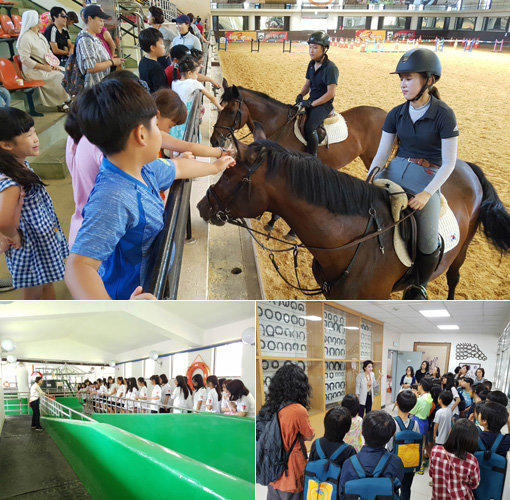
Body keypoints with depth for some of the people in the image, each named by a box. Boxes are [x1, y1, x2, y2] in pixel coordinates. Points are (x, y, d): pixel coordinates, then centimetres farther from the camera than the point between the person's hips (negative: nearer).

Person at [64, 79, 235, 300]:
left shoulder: (143, 168, -8)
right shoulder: (112, 200, -37)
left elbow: (177, 168, 13)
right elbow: (79, 265, -46)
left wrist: (214, 167, 29)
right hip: (129, 294, -9)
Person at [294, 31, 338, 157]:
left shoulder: (331, 68, -16)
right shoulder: (311, 64, 8)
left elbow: (330, 93, -20)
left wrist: (311, 103, -20)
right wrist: (301, 95, -3)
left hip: (324, 104, -8)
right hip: (311, 101, 9)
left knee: (310, 128, -30)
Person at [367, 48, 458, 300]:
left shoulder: (444, 114, -8)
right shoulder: (396, 114, 4)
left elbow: (448, 163, -9)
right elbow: (381, 154, 4)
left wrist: (427, 193, -21)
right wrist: (368, 181, -11)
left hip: (428, 177, -4)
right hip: (396, 170, 4)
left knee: (428, 244, -15)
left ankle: (418, 286, 15)